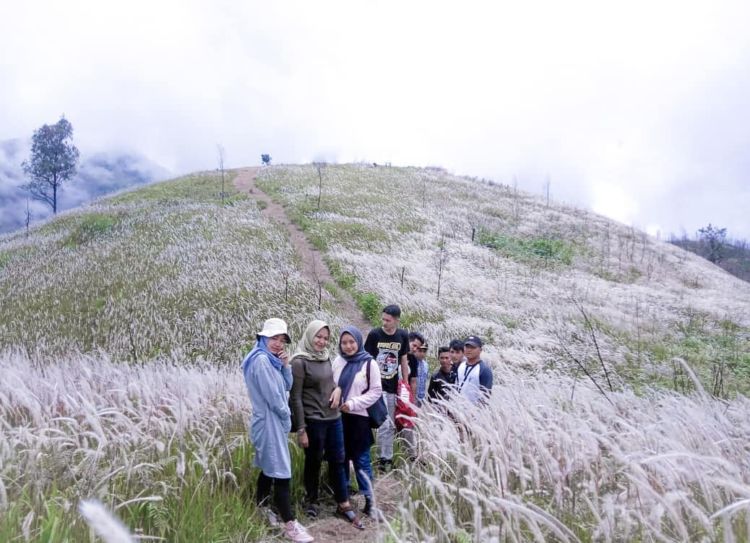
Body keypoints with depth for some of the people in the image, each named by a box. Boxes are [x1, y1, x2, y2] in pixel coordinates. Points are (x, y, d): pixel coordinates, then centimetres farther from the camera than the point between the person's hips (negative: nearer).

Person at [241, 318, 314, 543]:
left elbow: (287, 387, 12)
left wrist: (286, 365, -3)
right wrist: (286, 415, -6)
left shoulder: (271, 360, 11)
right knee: (281, 473, -7)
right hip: (270, 422, -10)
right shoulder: (261, 359, -19)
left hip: (273, 421, 10)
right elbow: (272, 396, -20)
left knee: (269, 470, 19)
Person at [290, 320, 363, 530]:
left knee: (338, 460, 12)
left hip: (334, 418, 6)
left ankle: (344, 505, 24)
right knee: (313, 462, 11)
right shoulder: (300, 361, -14)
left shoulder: (326, 357, 5)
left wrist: (337, 389, -4)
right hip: (313, 420, -6)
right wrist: (301, 429, -14)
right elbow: (296, 398, -14)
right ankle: (311, 501, 32)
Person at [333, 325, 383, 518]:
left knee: (361, 460, 0)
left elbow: (376, 391, -6)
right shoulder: (338, 361, 3)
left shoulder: (369, 363, -7)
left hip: (358, 418, -4)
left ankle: (369, 501, 10)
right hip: (338, 417, 4)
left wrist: (353, 403, -13)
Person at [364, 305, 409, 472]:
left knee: (391, 426, 11)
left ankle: (386, 458, 23)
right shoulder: (374, 334, -10)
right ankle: (384, 458, 6)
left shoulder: (402, 335, 1)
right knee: (384, 424, -8)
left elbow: (403, 361, 9)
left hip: (393, 387, 4)